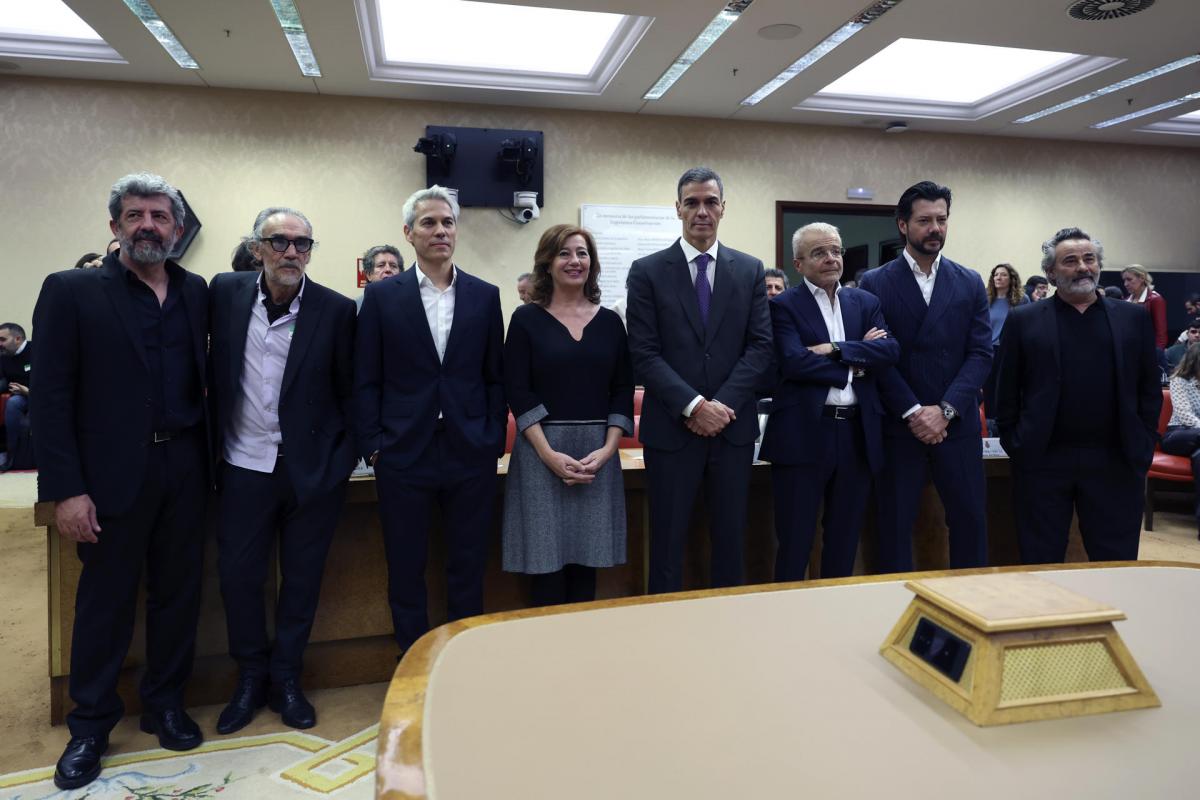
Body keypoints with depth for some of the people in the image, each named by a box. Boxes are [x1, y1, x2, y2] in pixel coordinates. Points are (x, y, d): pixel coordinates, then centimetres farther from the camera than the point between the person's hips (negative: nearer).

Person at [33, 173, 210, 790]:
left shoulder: (197, 293, 7)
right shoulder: (71, 292, -4)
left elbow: (204, 374, 9)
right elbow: (51, 396, -7)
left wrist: (209, 457, -1)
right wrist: (65, 489, -13)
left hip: (183, 468, 3)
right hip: (113, 472, -3)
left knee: (178, 592, 13)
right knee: (105, 600, 9)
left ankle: (165, 704, 32)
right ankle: (90, 727, 28)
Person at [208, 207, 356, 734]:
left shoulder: (335, 310, -7)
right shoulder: (225, 292, -1)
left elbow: (349, 391, -1)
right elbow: (213, 371, 8)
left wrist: (342, 461, -2)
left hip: (313, 469, -1)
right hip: (245, 466, 2)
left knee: (302, 578, 10)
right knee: (238, 575, 9)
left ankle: (286, 680, 29)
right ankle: (250, 678, 30)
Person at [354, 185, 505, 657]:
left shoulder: (485, 296, 6)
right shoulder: (382, 296, 2)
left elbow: (495, 377, 7)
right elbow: (366, 380, 2)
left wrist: (494, 441, 1)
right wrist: (373, 445, -4)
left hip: (471, 455, 1)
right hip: (405, 455, -1)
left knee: (468, 569, 11)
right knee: (406, 570, 10)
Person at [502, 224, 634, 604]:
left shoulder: (609, 321, 9)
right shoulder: (526, 319, 2)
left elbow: (623, 391, 6)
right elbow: (517, 392, -5)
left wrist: (607, 449, -7)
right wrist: (550, 454, -14)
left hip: (598, 453, 2)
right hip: (541, 451, -2)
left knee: (587, 561, 7)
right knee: (547, 564, 1)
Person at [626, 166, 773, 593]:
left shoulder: (750, 270, 7)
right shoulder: (647, 271, 1)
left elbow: (760, 347, 1)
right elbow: (644, 353, -6)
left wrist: (723, 404, -11)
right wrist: (693, 406, -15)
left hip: (733, 426, 2)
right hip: (671, 428, -2)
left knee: (730, 539, 11)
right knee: (667, 543, 6)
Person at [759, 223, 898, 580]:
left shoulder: (866, 302, 13)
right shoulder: (784, 306, -1)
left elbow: (890, 350, -3)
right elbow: (794, 362, -16)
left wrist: (836, 349, -14)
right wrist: (856, 360, -8)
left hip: (857, 433, 5)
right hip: (804, 434, -4)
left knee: (845, 539, 15)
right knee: (795, 541, 4)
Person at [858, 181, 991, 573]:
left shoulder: (970, 283, 8)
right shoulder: (875, 283, 0)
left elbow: (981, 354, 1)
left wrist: (945, 410, -11)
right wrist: (913, 412, -13)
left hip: (958, 425, 2)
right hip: (898, 427, -2)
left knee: (970, 520, 8)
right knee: (895, 525, 6)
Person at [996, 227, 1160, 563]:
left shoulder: (1134, 319, 9)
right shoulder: (1024, 321, 3)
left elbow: (1150, 389, 10)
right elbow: (1007, 392, 3)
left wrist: (1143, 449, 3)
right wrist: (1015, 447, -1)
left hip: (1116, 463, 2)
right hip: (1042, 461, -1)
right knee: (1040, 564, 8)